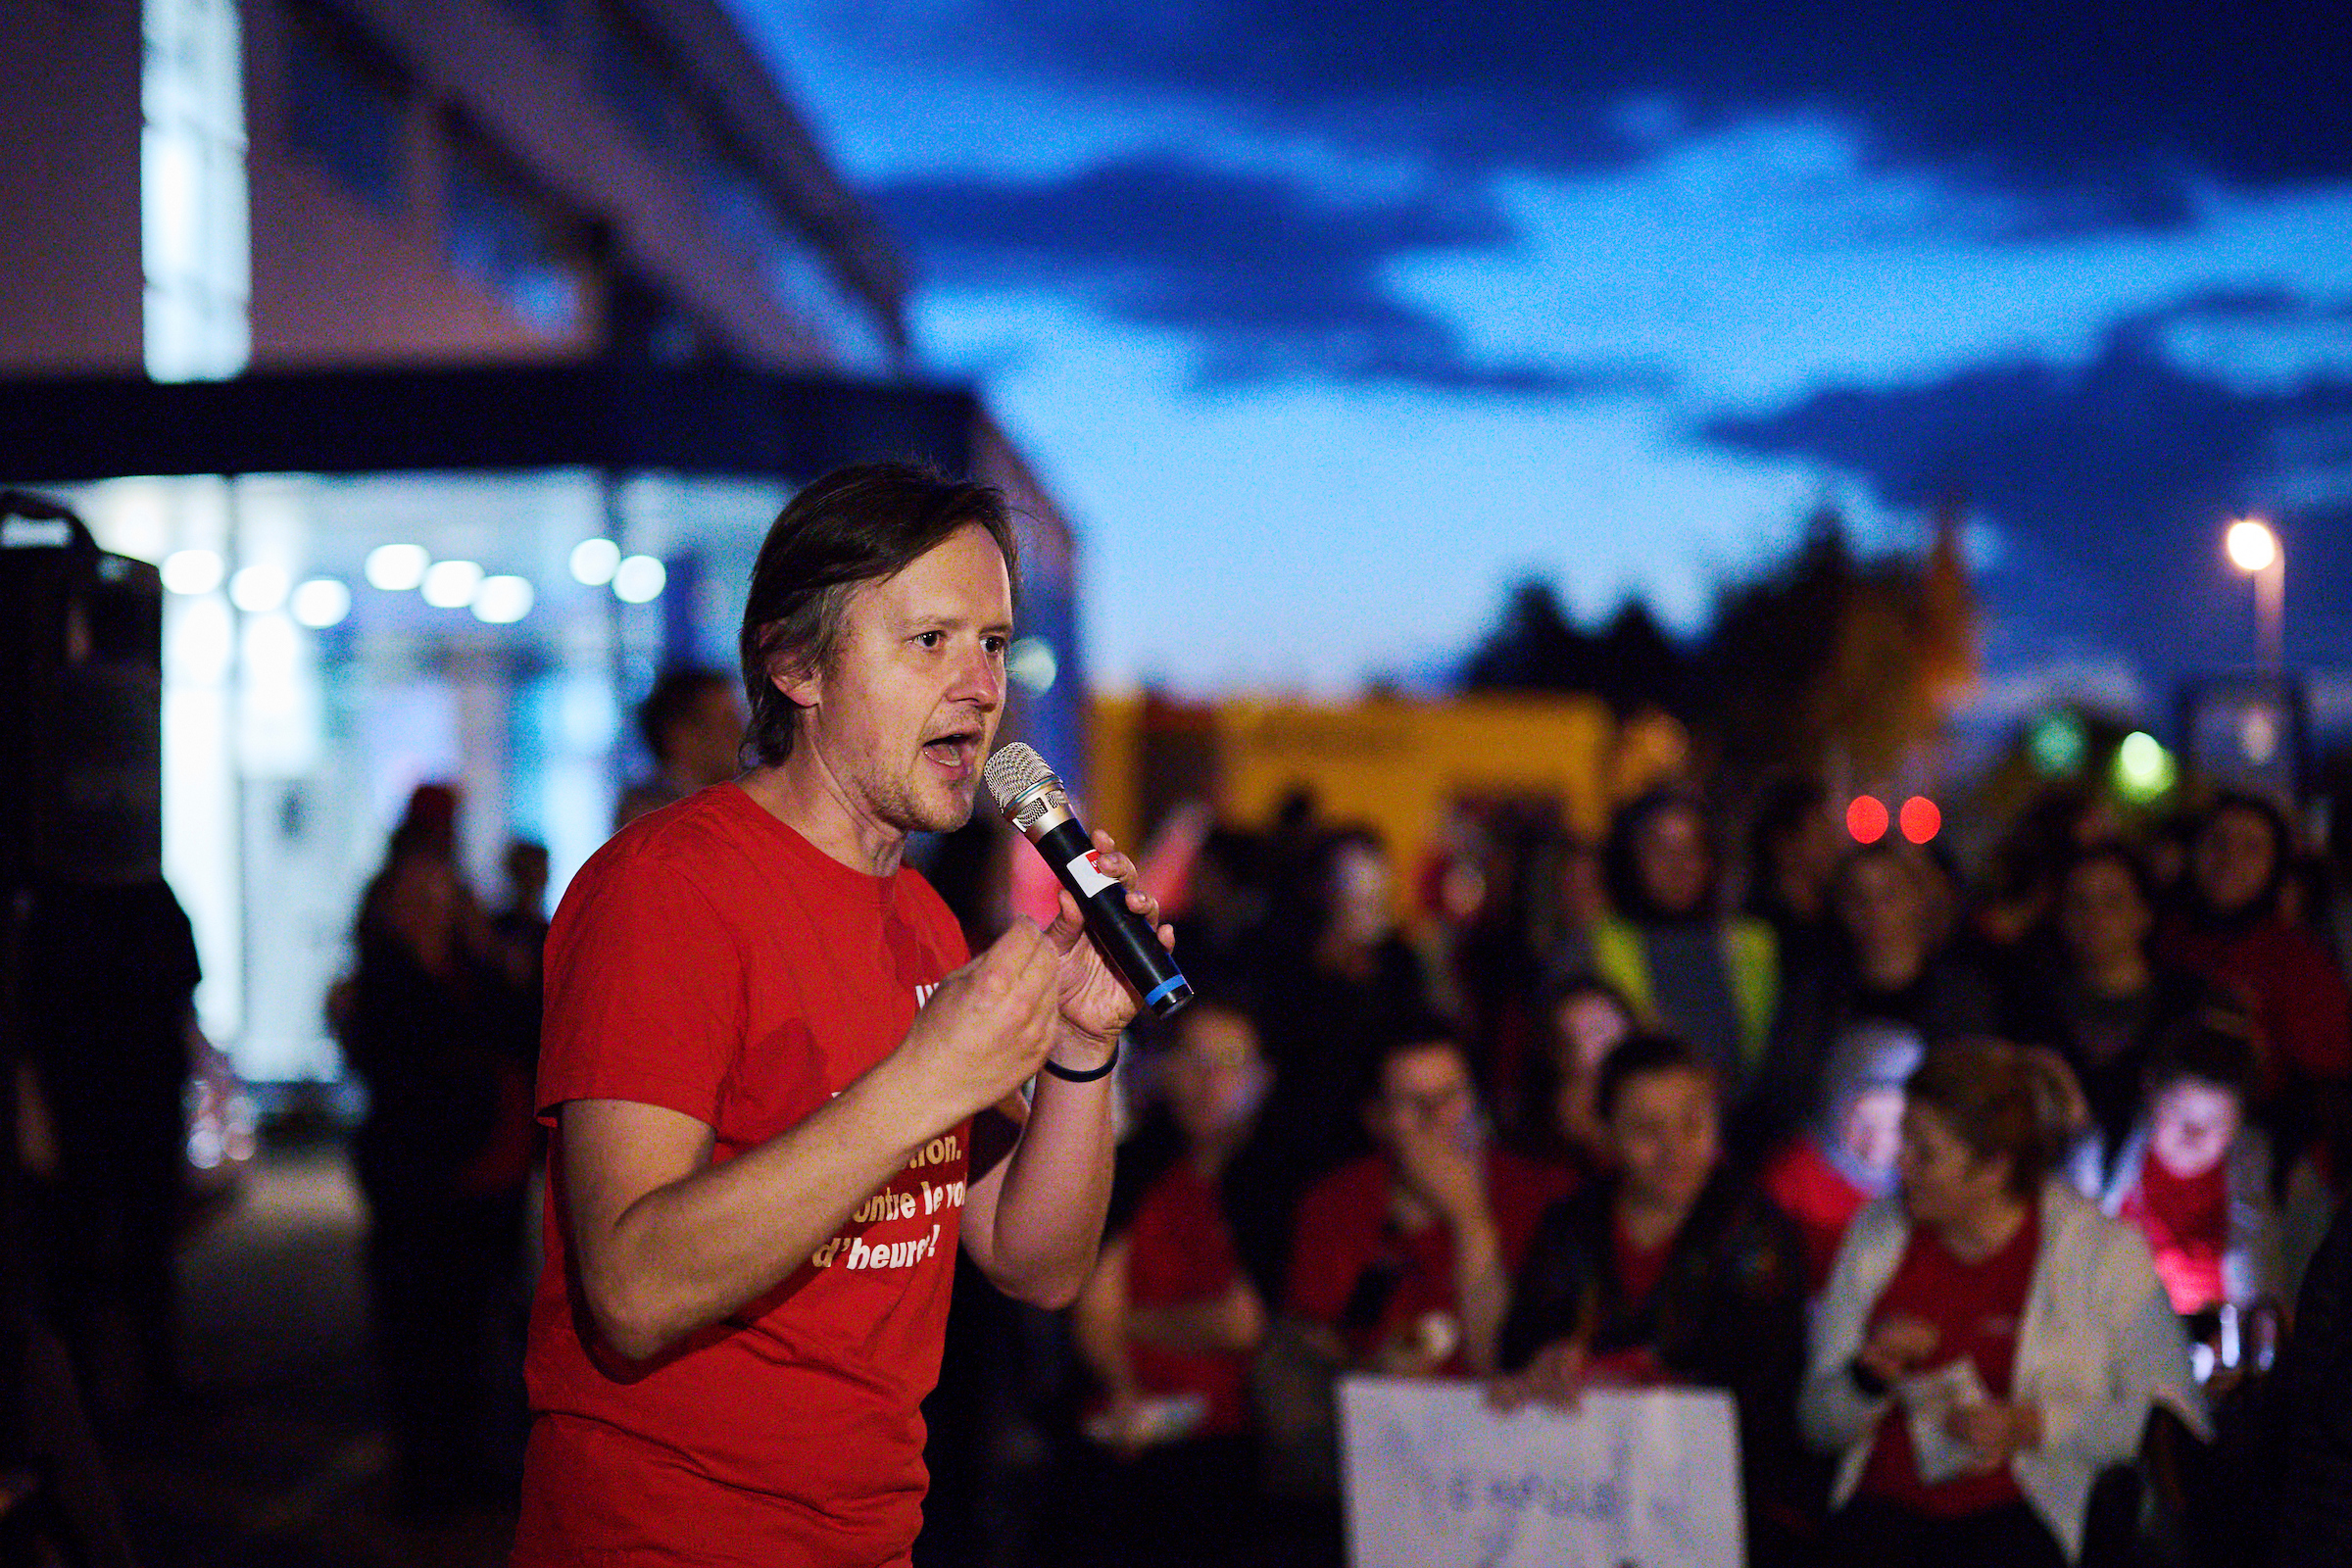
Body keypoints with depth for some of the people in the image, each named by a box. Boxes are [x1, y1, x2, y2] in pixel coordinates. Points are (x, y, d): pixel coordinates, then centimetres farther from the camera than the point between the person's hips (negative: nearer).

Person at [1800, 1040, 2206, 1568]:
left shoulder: (2105, 1249, 2)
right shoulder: (1875, 1236, 12)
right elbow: (1817, 1422, 15)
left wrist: (2031, 1426, -11)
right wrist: (1870, 1375, -7)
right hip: (1886, 1511, 2)